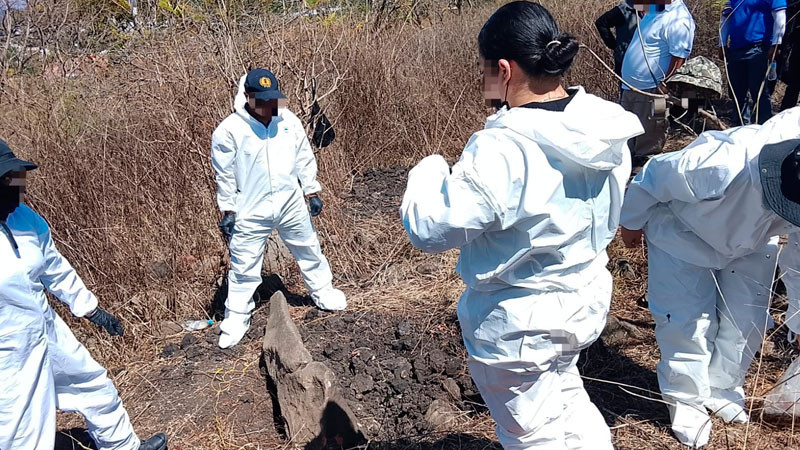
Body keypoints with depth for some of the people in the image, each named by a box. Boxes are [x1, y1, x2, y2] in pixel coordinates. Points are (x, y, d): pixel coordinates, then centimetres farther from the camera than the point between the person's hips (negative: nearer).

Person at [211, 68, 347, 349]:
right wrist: (228, 211, -4)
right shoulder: (229, 130, -12)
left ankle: (322, 293, 42)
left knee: (309, 251, 19)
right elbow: (224, 175, -5)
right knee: (244, 267, 6)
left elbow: (304, 159, 8)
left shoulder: (289, 122, -2)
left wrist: (312, 192, 8)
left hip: (291, 204, 4)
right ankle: (236, 319, 23)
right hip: (250, 211, -3)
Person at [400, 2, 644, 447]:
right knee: (565, 397, 35)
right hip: (586, 297, 8)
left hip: (521, 322, -7)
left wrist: (430, 170, -6)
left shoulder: (502, 150, -32)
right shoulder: (607, 130, -7)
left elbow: (429, 229, -25)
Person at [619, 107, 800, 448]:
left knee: (748, 319, 7)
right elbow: (653, 178, -26)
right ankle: (686, 400, 18)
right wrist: (632, 222, -8)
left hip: (750, 243, 5)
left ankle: (723, 390, 32)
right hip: (683, 234, -5)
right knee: (688, 321, -5)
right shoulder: (721, 165, -45)